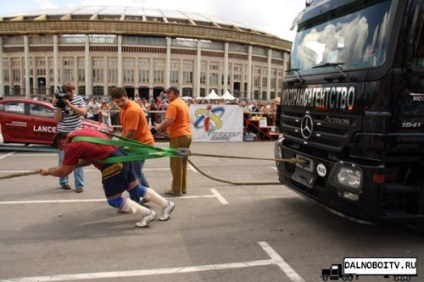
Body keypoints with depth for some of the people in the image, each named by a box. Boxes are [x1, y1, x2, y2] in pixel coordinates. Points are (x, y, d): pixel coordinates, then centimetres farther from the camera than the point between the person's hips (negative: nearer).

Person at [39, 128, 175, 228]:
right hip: (121, 155, 9)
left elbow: (64, 172, 0)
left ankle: (146, 213, 7)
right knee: (136, 189, 20)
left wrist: (48, 171, 17)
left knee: (114, 200, 6)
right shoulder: (82, 132, 17)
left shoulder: (72, 146, -9)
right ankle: (167, 204, 27)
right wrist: (75, 164, 24)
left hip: (113, 164, -9)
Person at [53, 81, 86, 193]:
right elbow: (57, 120, -8)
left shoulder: (79, 99, 1)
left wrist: (69, 104, -19)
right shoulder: (59, 102, -3)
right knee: (63, 159, 6)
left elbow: (83, 112, -13)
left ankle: (79, 184, 1)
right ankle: (63, 182, 20)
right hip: (63, 134, 0)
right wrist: (59, 107, -19)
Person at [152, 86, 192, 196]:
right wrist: (161, 126, 14)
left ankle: (176, 190, 3)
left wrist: (157, 128, -15)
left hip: (178, 136, -9)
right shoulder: (183, 103, 19)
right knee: (183, 162, 14)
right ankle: (183, 188, 20)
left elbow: (169, 121, -23)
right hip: (187, 135, 9)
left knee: (176, 164, -2)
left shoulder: (173, 104, -11)